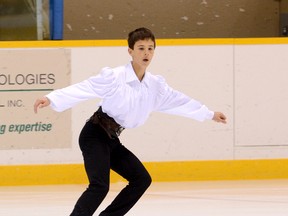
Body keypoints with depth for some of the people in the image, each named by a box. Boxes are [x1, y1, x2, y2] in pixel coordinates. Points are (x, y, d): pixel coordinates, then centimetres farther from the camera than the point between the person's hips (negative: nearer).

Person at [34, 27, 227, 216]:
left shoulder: (155, 85, 5)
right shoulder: (114, 77, -17)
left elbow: (178, 101, 18)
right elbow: (84, 88, -25)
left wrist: (210, 114, 27)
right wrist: (51, 99, -37)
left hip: (112, 140, 9)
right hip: (95, 136, -9)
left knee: (142, 179, 11)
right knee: (100, 185, -24)